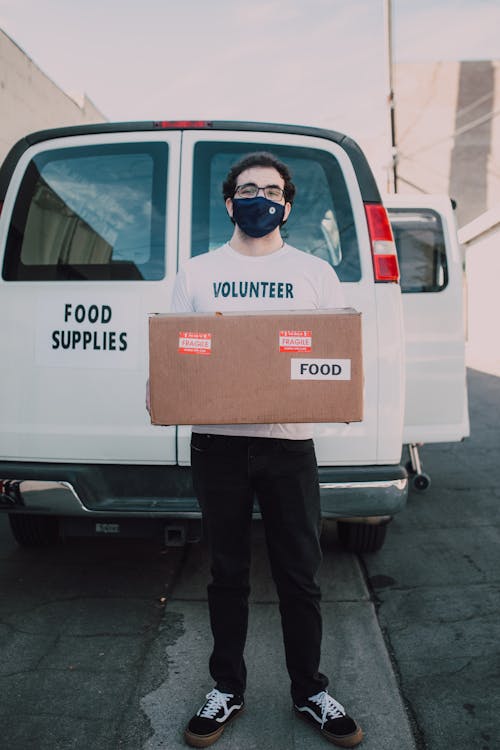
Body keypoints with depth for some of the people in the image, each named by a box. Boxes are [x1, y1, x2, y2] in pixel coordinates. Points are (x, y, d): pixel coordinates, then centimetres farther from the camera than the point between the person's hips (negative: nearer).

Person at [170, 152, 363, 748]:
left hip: (289, 441, 0)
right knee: (228, 574, 13)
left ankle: (310, 692, 28)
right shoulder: (196, 273, 10)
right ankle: (227, 690, 30)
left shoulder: (314, 272, 9)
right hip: (216, 441, 1)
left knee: (299, 576, 8)